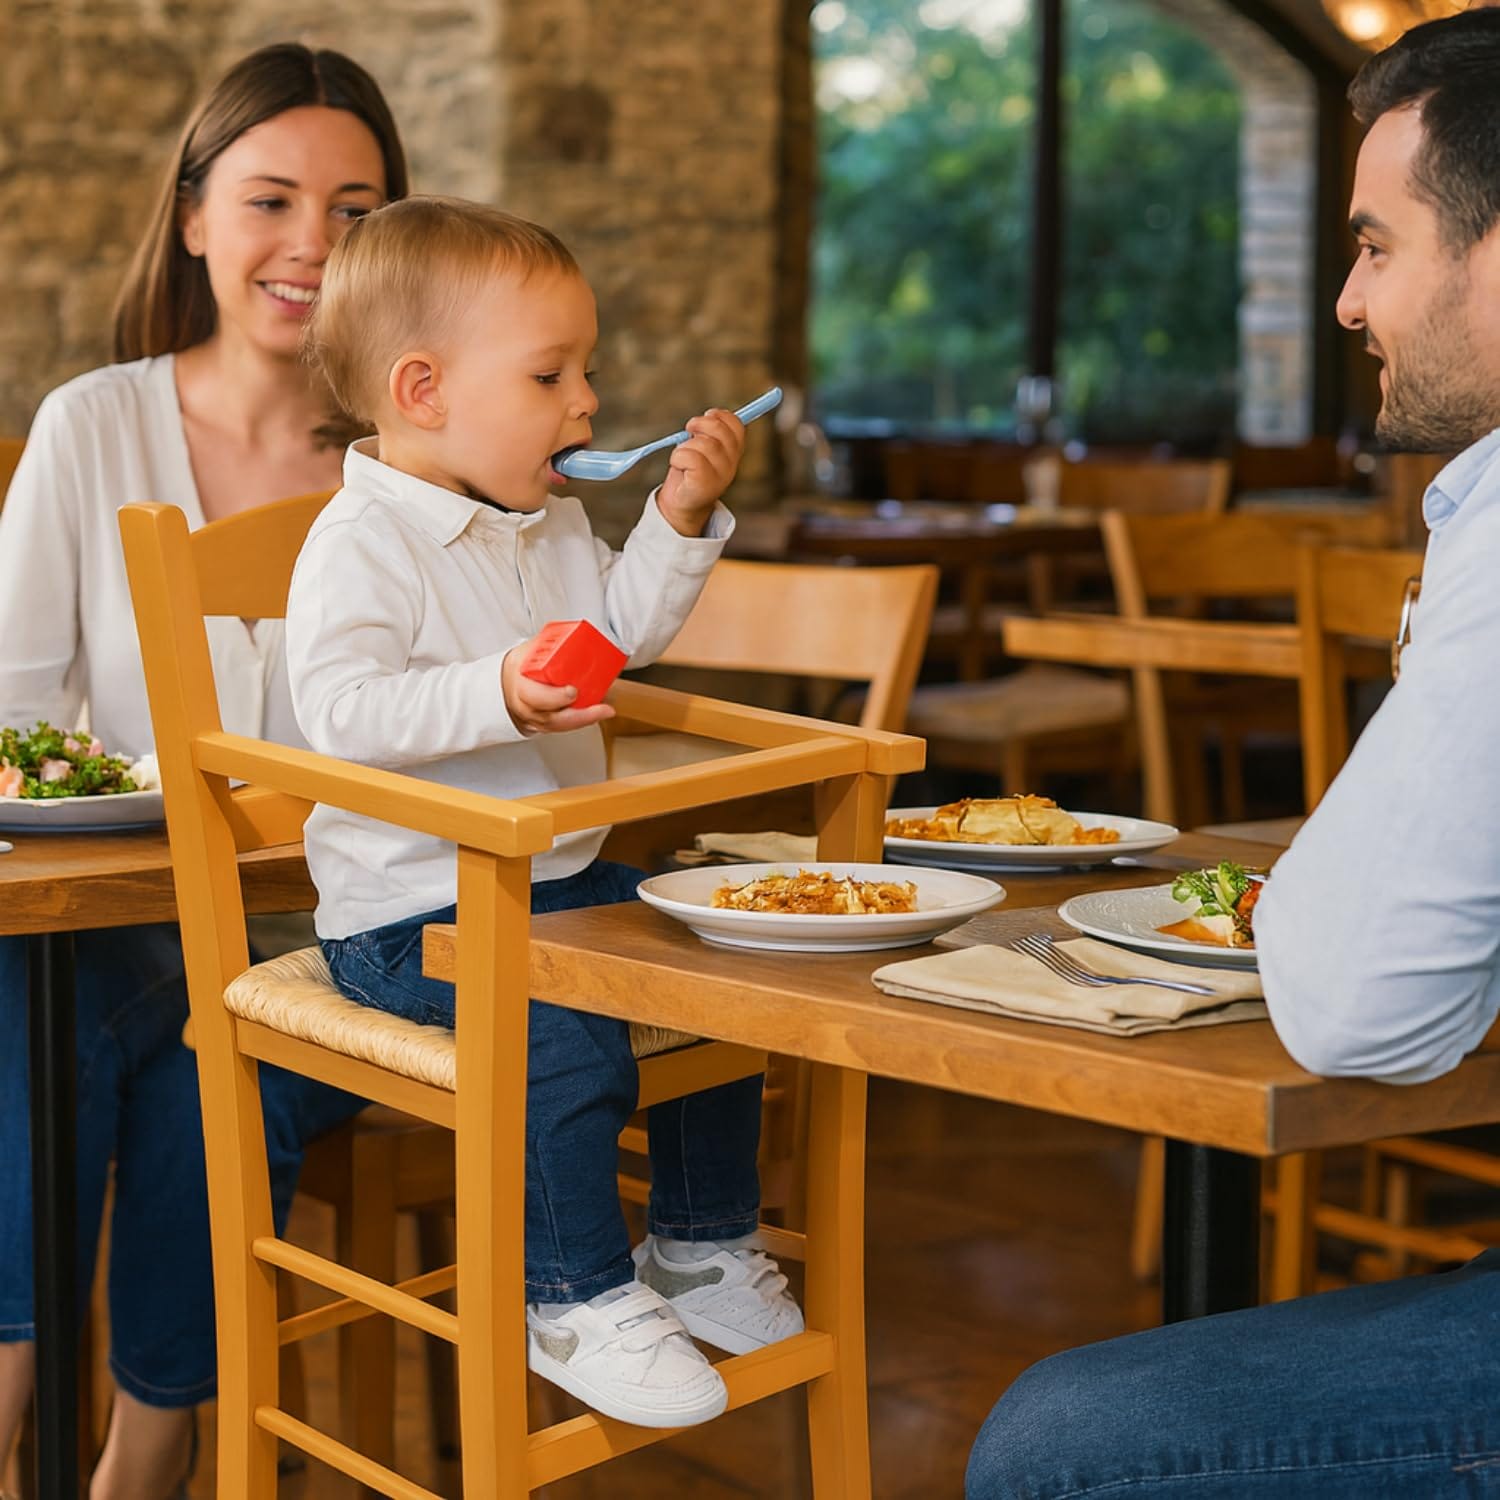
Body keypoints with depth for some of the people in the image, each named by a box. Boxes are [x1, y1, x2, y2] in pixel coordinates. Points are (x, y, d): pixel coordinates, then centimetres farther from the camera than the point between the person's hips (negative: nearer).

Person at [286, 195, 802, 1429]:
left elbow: (624, 629, 20)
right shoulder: (363, 541, -17)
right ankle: (577, 1301, -9)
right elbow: (341, 715, -28)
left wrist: (680, 519, 6)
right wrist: (497, 696, -40)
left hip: (565, 878, 9)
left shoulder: (552, 526, 11)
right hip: (413, 908, -9)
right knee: (568, 1039, -28)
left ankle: (701, 1242, 24)